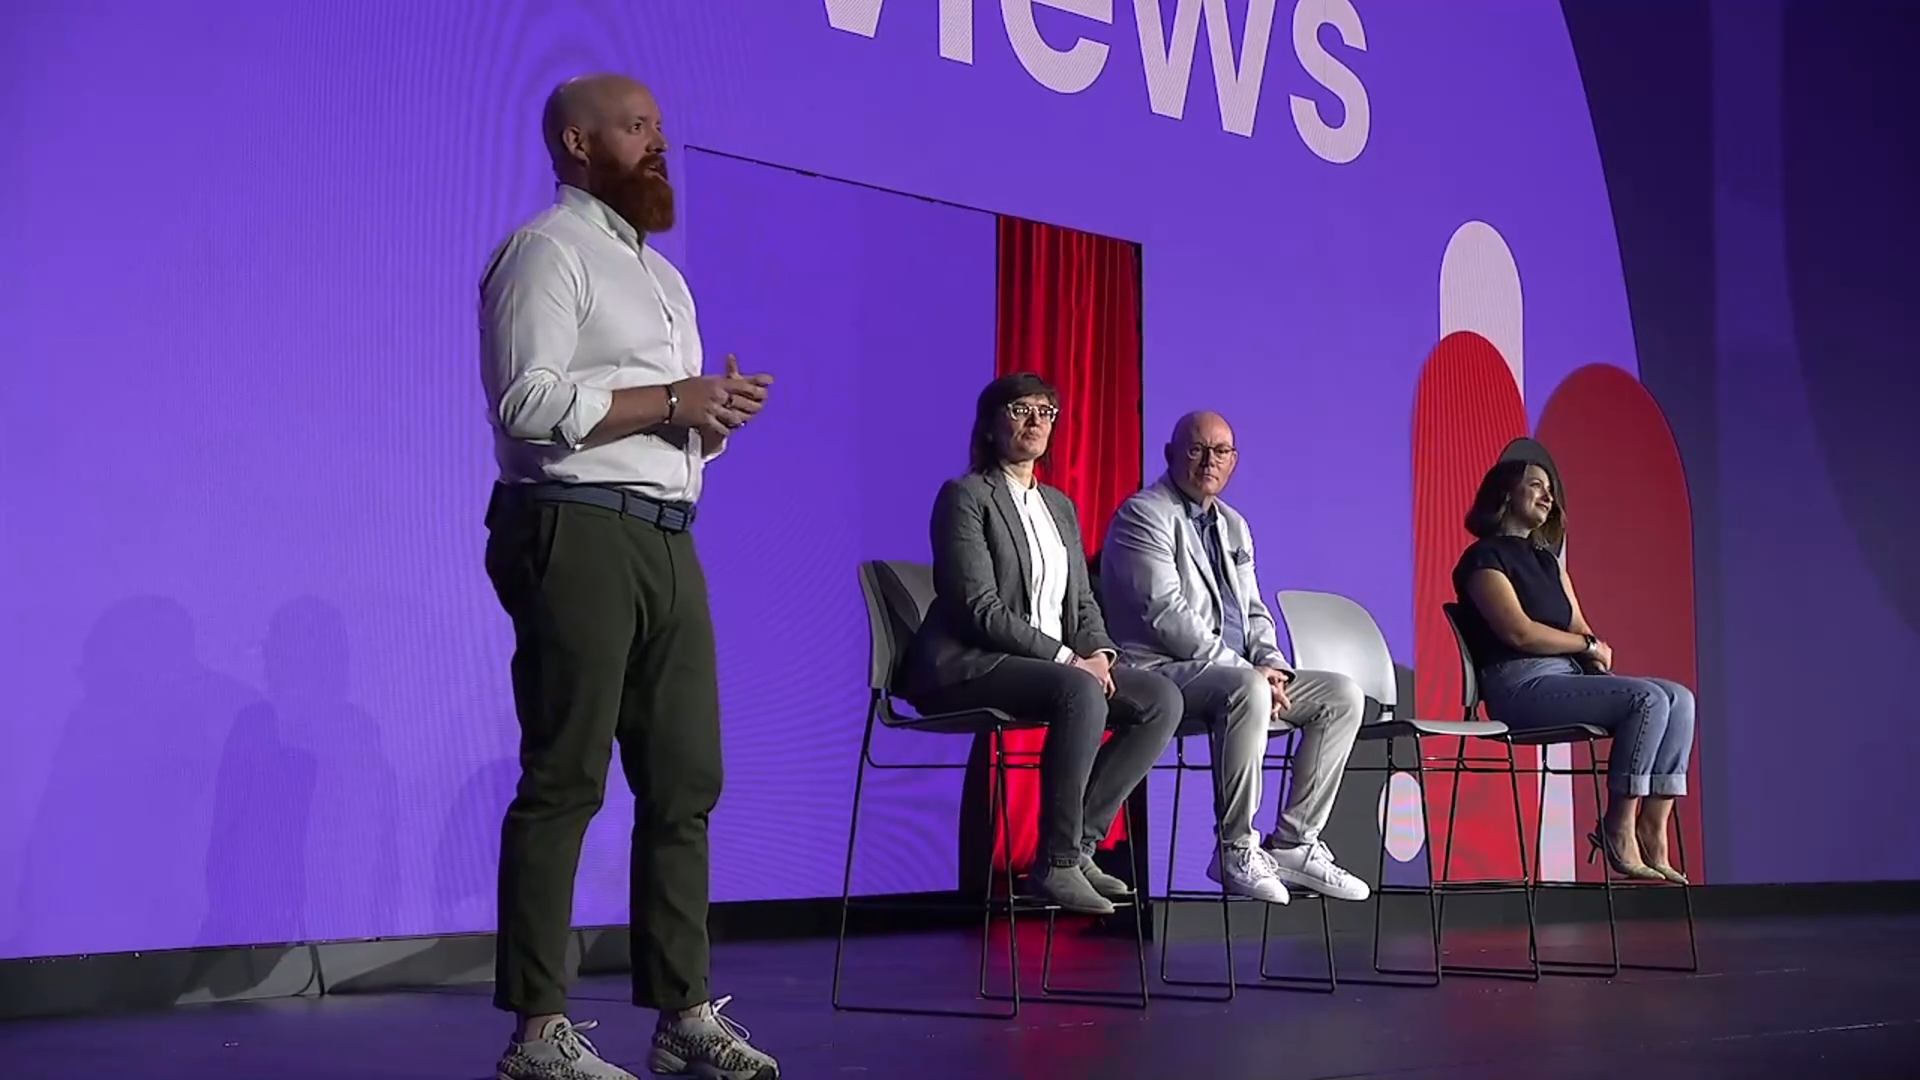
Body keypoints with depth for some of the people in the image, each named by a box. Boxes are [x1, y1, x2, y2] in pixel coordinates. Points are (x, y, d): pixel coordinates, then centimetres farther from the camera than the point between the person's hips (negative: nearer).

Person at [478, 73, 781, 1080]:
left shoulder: (662, 275, 26)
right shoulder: (546, 252, -3)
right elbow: (529, 400, -15)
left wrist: (718, 413, 4)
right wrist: (671, 401, -12)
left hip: (666, 542, 9)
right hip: (576, 535, -9)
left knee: (685, 782, 7)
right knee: (564, 782, -8)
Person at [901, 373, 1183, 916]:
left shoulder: (1060, 506, 21)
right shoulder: (965, 496, -4)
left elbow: (1081, 601, 19)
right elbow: (980, 609, -14)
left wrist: (1097, 653, -5)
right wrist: (1066, 657, -19)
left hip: (1055, 661, 8)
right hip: (970, 666, -8)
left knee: (1162, 698, -13)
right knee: (1081, 692, -36)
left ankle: (1079, 842, -13)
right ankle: (1055, 864, -27)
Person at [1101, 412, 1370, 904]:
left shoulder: (1233, 525, 21)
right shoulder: (1143, 515, -6)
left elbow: (1254, 611, 21)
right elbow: (1167, 614, -17)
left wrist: (1272, 664, -2)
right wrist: (1247, 670, -19)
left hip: (1238, 674, 9)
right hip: (1163, 672, -9)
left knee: (1343, 695, -4)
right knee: (1247, 689, -38)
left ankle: (1294, 842, -5)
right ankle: (1237, 851, -28)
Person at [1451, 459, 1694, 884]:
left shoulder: (1546, 559, 25)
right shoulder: (1485, 557, -2)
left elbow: (1579, 628, 18)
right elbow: (1519, 632, -14)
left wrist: (1595, 652, -5)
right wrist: (1587, 646, -5)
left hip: (1570, 677, 9)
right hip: (1522, 686, -9)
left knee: (1680, 698, -9)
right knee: (1648, 699, -24)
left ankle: (1652, 834, -18)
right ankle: (1619, 833, -21)